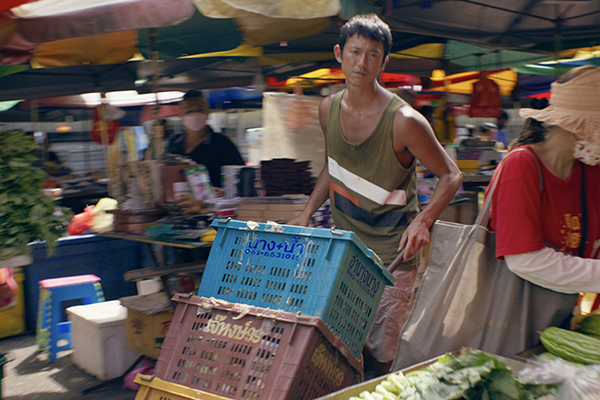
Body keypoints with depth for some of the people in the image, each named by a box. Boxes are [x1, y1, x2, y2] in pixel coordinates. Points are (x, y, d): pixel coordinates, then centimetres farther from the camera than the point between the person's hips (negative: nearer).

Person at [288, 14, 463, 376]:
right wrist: (308, 212, 7)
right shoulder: (329, 109, 0)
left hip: (391, 252, -5)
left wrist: (422, 221, -27)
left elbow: (451, 176, -11)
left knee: (379, 353, -2)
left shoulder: (403, 121, -20)